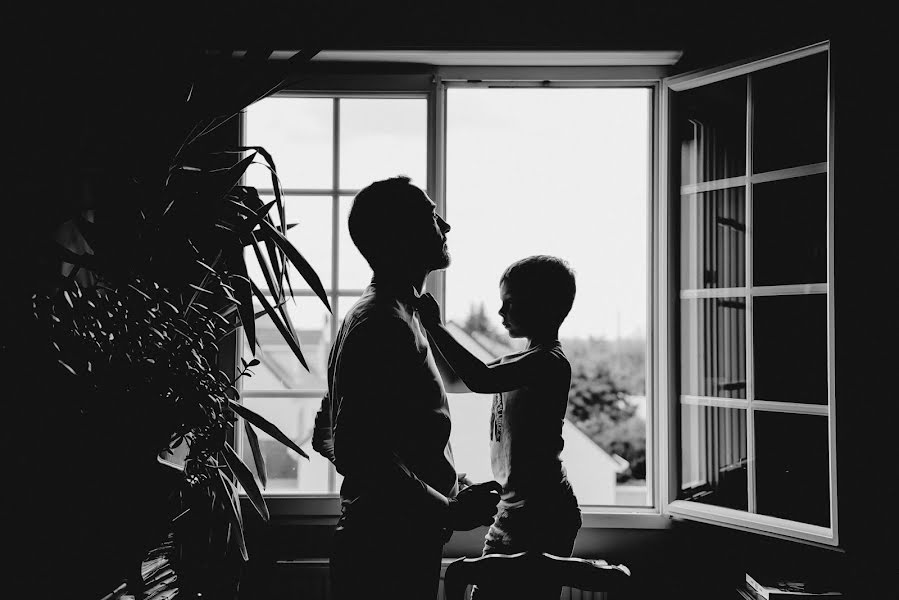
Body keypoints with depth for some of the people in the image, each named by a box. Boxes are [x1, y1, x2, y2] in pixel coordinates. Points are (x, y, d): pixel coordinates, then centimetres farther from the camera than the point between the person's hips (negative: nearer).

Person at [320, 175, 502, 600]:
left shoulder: (390, 316, 16)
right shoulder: (385, 325, -17)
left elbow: (328, 437, 21)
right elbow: (358, 452, -25)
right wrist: (448, 511, -20)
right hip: (388, 550, -10)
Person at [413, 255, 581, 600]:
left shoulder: (550, 363, -17)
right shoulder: (521, 361, 15)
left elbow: (481, 380, -30)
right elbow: (457, 382, 21)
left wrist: (434, 325, -23)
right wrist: (430, 326, 11)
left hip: (540, 512, -10)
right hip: (515, 507, 10)